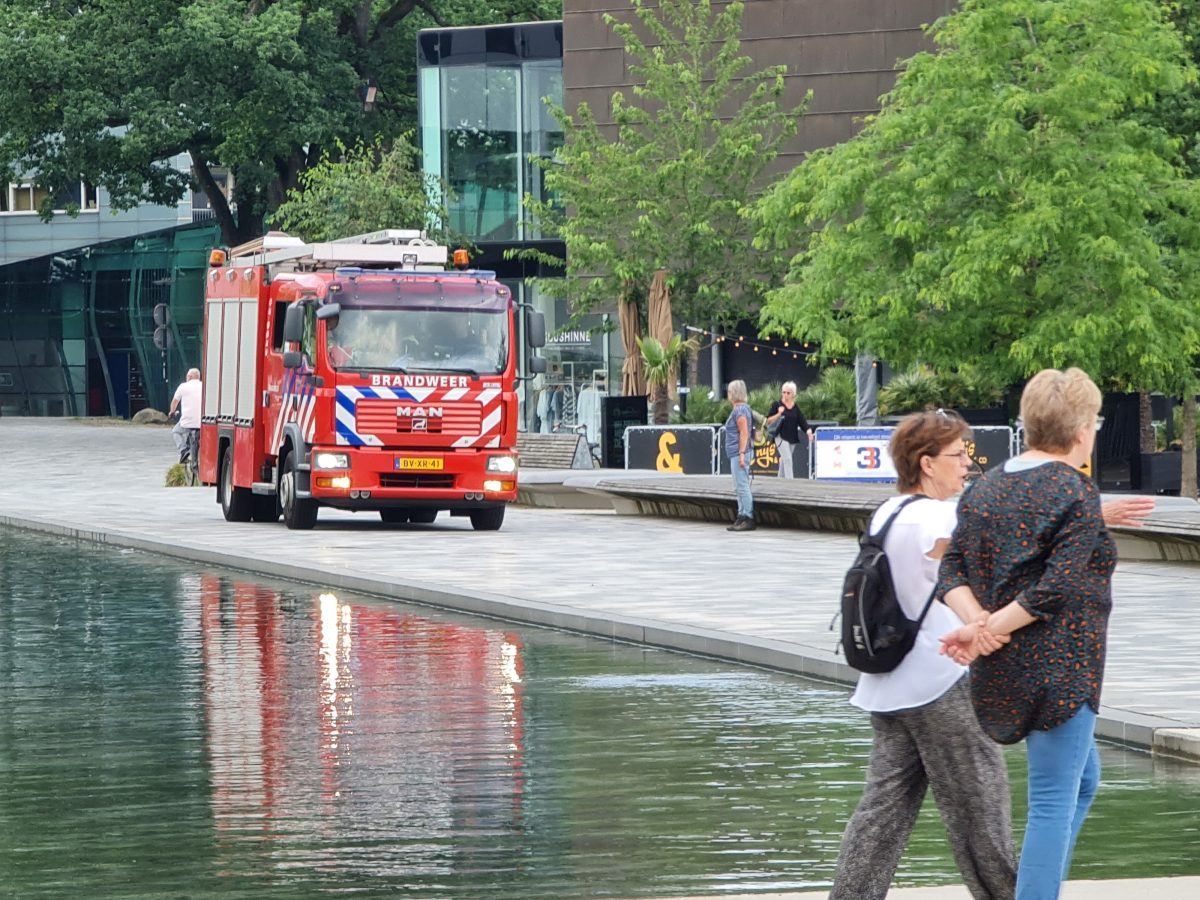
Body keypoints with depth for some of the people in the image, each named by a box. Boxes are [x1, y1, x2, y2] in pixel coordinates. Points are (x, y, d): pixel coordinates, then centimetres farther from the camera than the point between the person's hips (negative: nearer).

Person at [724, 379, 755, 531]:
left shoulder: (740, 410, -14)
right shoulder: (739, 409, 17)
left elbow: (744, 433, -20)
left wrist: (742, 453, -23)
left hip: (739, 454, -11)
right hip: (736, 453, 11)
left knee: (742, 487, -10)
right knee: (739, 488, 14)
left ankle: (748, 519, -10)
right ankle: (742, 517, 17)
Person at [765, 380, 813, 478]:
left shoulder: (796, 407, 8)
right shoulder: (777, 404, -3)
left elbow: (802, 421, 4)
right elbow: (768, 421, -4)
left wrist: (808, 431, -12)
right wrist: (778, 414, -19)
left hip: (792, 438, 4)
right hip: (781, 436, -4)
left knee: (784, 460, 14)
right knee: (787, 459, -16)